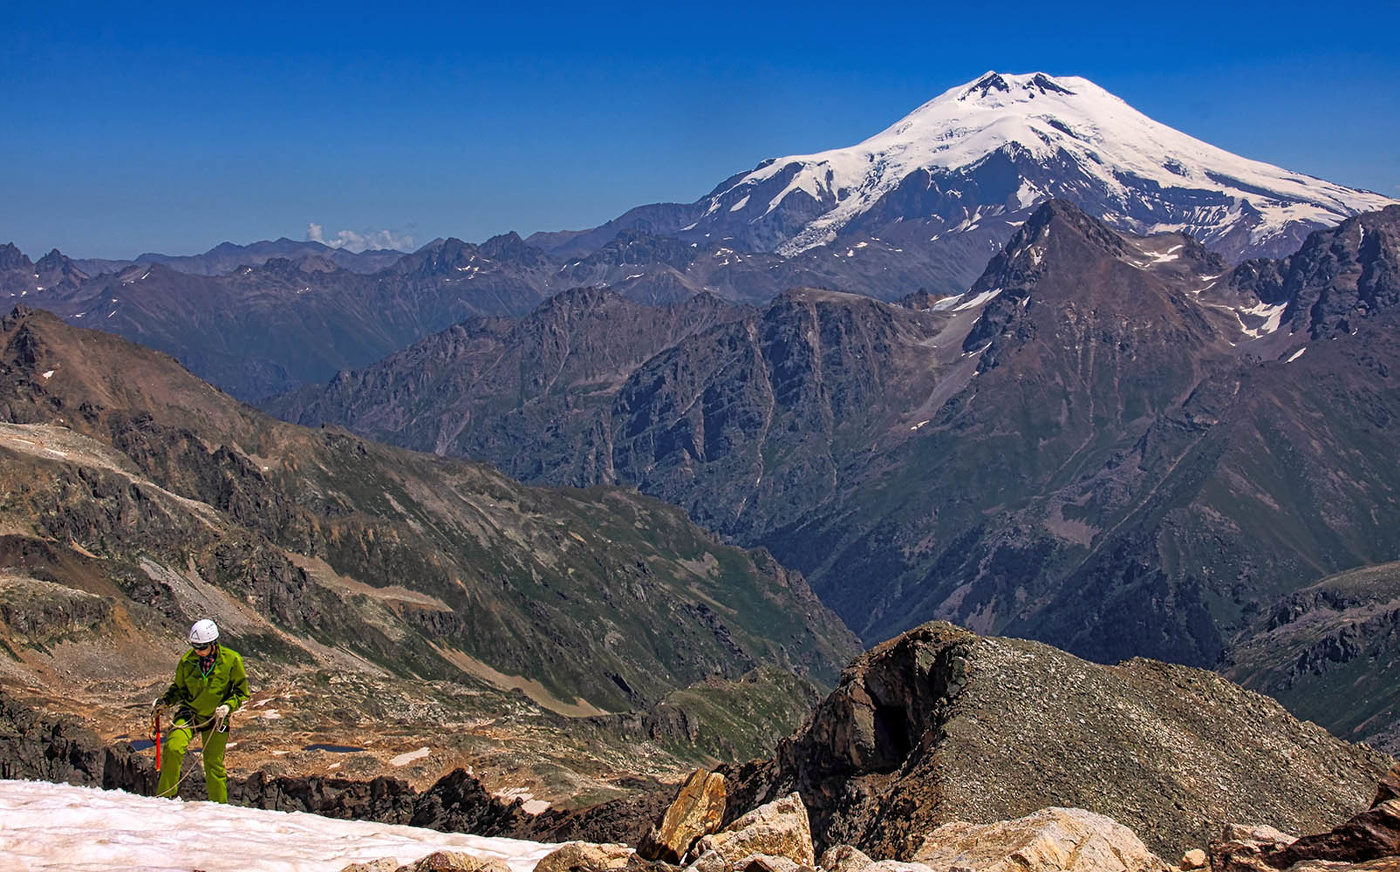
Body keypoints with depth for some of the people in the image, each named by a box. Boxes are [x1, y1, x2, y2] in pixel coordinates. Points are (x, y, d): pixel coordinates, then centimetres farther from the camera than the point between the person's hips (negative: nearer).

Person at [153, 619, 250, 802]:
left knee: (214, 766, 1)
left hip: (215, 719, -1)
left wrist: (228, 706, -18)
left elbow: (241, 692, -1)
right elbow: (179, 688, 10)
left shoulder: (231, 660, -9)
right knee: (173, 748, -23)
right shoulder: (187, 660, -4)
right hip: (189, 713, 1)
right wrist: (165, 701, -9)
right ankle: (164, 796, -9)